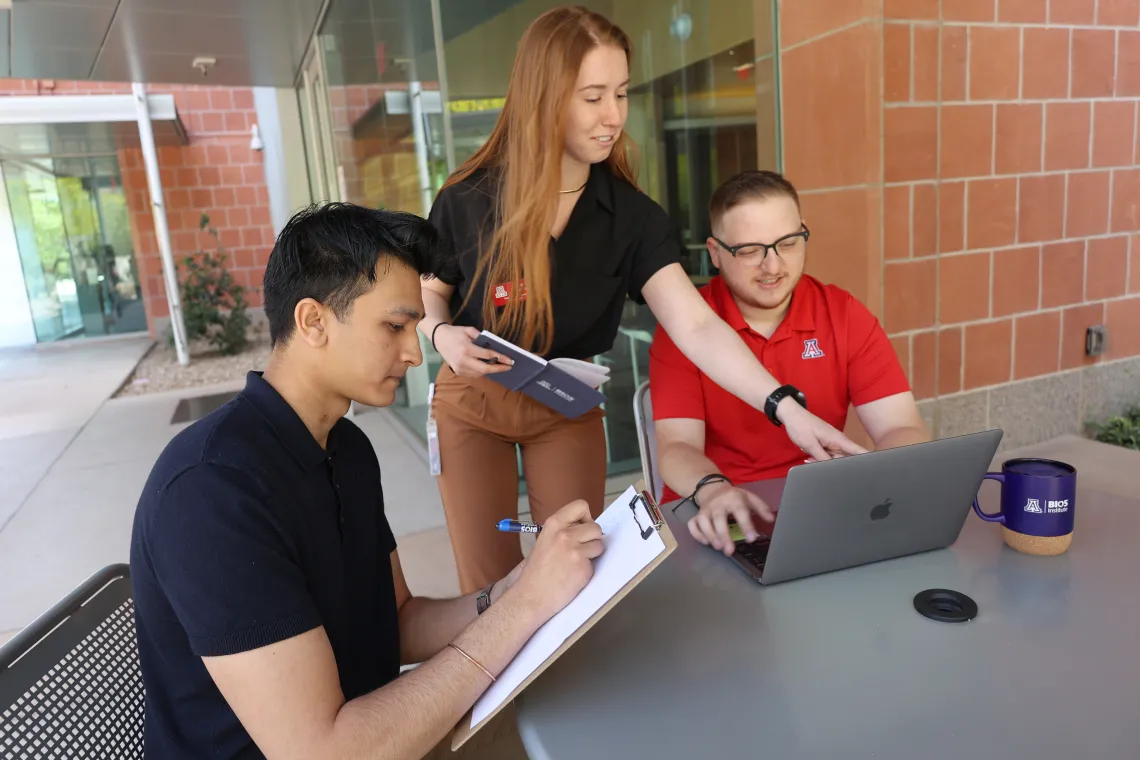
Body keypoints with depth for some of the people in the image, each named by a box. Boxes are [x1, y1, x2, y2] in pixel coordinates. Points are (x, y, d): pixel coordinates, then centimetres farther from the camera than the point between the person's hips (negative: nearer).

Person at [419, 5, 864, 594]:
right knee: (489, 585, 11)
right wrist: (442, 335, -24)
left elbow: (696, 326, -25)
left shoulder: (632, 215, -16)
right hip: (472, 403, -1)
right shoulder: (467, 200, -18)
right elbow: (426, 295, -1)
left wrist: (787, 407, -37)